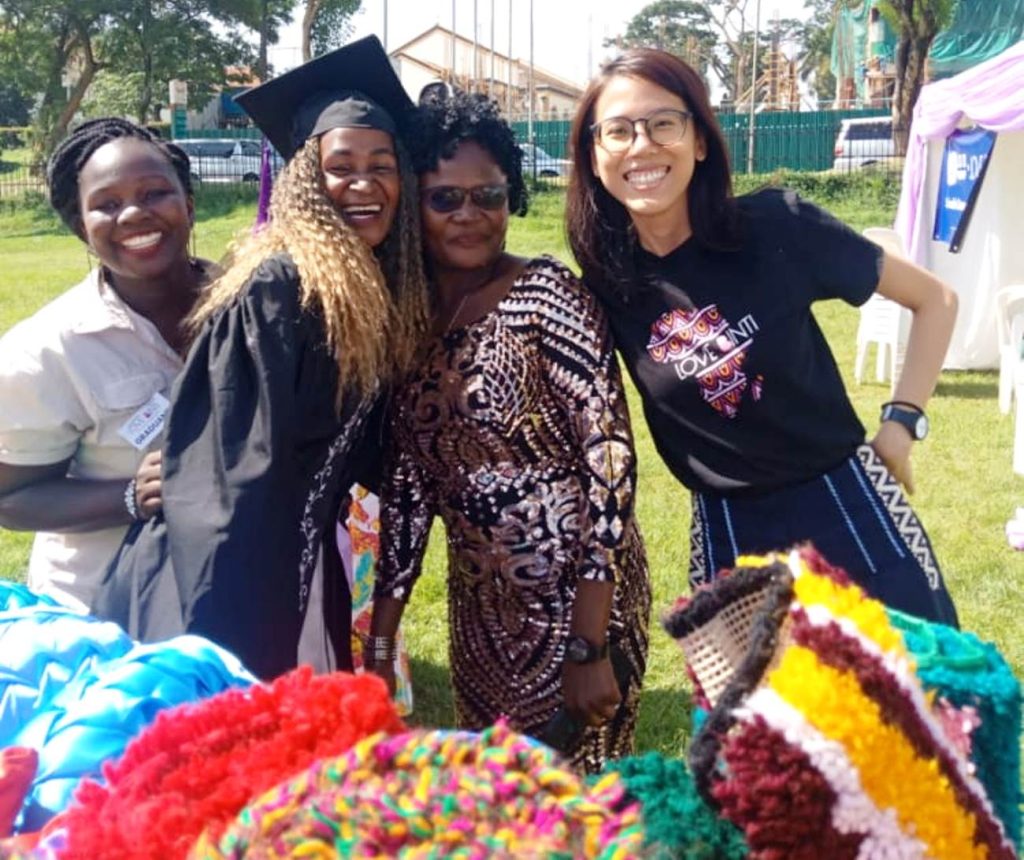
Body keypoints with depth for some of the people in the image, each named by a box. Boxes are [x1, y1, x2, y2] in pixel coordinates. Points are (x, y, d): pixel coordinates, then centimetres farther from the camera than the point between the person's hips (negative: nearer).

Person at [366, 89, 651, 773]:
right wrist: (381, 644, 5)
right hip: (480, 611, 6)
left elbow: (611, 459, -17)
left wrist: (588, 648, -20)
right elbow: (407, 485, 7)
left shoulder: (547, 297, -14)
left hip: (575, 600, -6)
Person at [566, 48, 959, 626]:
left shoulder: (778, 226, -13)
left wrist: (902, 423, -4)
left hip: (847, 507, -1)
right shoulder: (605, 283, -6)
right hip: (727, 535, 2)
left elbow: (936, 300, -1)